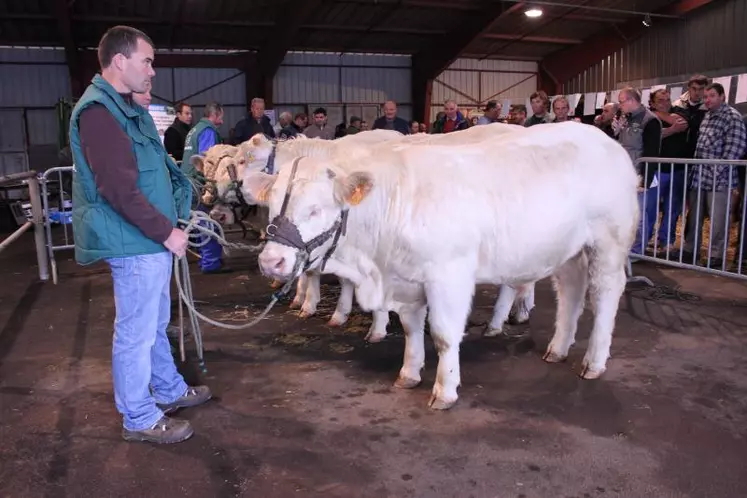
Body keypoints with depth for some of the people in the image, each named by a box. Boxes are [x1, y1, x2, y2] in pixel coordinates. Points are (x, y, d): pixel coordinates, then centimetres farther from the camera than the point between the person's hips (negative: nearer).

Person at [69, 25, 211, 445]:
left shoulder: (126, 107, 15)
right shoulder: (99, 111, -17)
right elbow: (118, 189, -23)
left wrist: (170, 226, 17)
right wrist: (166, 232, -19)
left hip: (152, 238, 10)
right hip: (134, 241, -10)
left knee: (155, 324, 21)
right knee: (136, 332, 2)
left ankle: (169, 390, 37)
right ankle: (140, 419, 17)